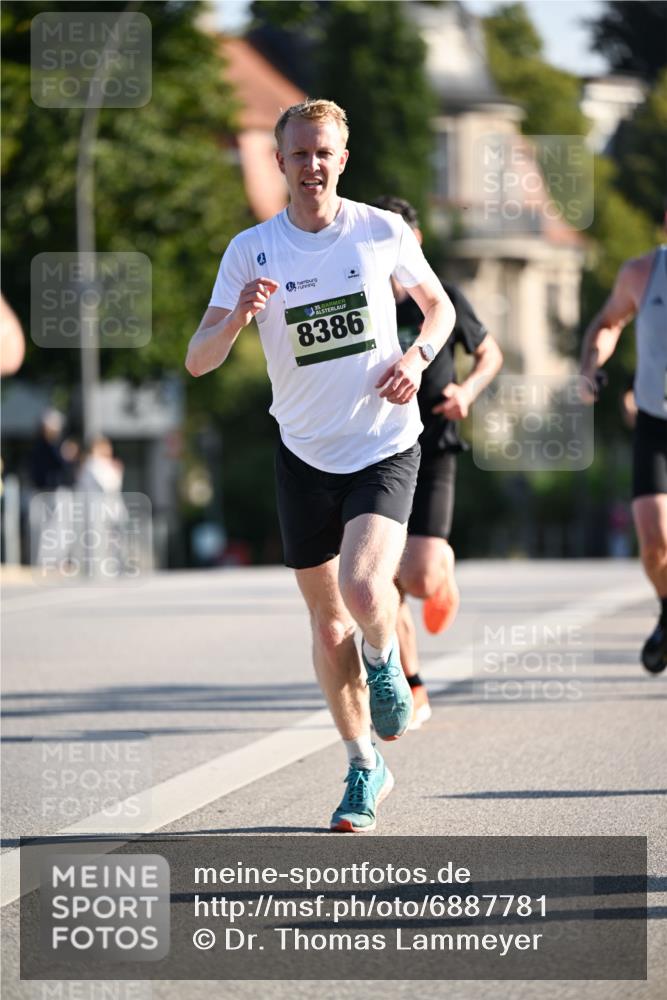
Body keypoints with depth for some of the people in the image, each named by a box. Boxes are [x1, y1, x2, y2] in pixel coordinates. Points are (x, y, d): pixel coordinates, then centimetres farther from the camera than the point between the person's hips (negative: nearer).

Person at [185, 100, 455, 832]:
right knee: (328, 623, 9)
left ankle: (385, 662, 13)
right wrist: (239, 314, -29)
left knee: (364, 590, -24)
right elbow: (198, 361, -9)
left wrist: (417, 357, -8)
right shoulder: (251, 250, -4)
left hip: (385, 446, -2)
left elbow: (440, 307, 13)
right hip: (305, 454, 2)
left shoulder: (383, 231, -4)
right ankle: (364, 770, 25)